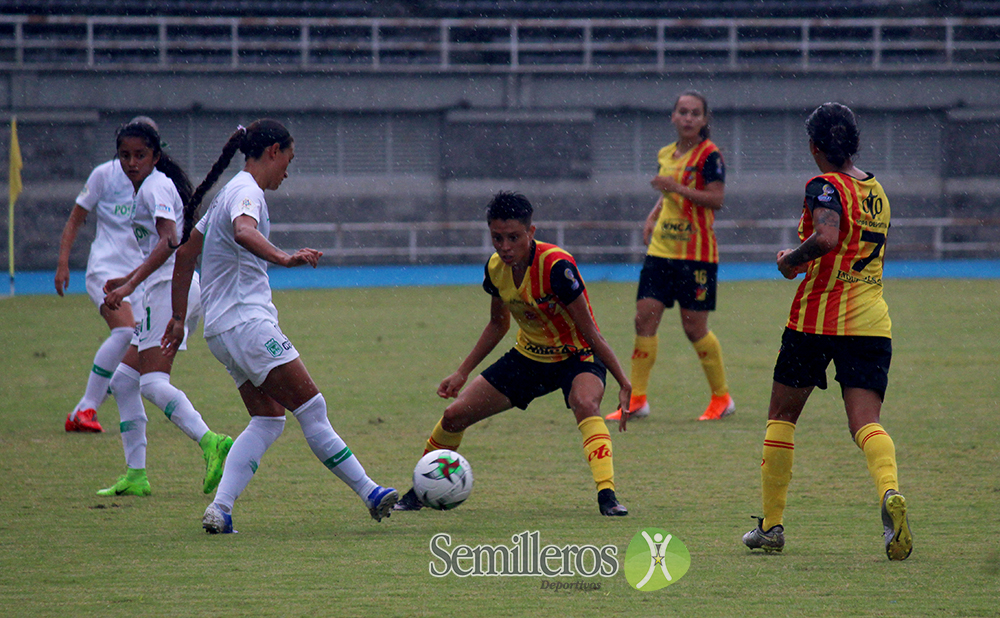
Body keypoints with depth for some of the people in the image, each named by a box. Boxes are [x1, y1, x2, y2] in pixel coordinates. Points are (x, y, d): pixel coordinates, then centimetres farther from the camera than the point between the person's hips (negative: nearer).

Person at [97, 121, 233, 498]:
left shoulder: (155, 187, -8)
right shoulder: (149, 188, 22)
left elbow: (168, 241, -23)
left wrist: (131, 285, -31)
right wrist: (127, 281, 34)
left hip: (171, 287, -10)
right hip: (161, 289, 10)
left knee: (153, 382, -21)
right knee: (123, 381, 10)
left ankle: (210, 443, -37)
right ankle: (135, 474, 10)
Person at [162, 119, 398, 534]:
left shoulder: (232, 193, 21)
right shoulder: (247, 192, -9)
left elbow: (185, 253, 26)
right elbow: (243, 232, -33)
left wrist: (179, 318, 29)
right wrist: (284, 259, -46)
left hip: (223, 329, 10)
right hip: (247, 323, -10)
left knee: (268, 420, 6)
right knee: (311, 409, -8)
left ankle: (219, 509, -5)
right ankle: (369, 494, -7)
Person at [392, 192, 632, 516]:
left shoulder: (556, 267, -30)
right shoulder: (496, 268, -10)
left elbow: (590, 333, -24)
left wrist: (624, 384, -25)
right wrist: (462, 374, 10)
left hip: (575, 356, -6)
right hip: (529, 356, 6)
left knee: (585, 405, -39)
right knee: (455, 414, 0)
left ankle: (607, 495, -46)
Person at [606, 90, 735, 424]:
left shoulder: (709, 155, -8)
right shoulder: (666, 154, 13)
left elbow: (716, 198, -17)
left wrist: (677, 188, -23)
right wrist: (653, 215, 11)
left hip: (697, 252, -6)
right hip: (661, 249, 6)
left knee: (694, 327, -3)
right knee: (644, 318, -2)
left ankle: (722, 398, 14)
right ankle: (637, 400, 3)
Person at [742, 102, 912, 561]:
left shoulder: (826, 186, -9)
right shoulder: (876, 190, 15)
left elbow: (826, 237, -27)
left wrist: (791, 261, -10)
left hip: (818, 317, -5)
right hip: (872, 321, 5)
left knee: (781, 416, 13)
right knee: (866, 422, -6)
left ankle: (770, 525, 16)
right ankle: (890, 492, -37)